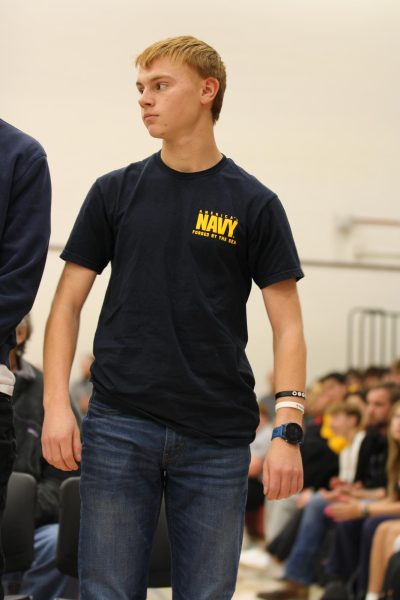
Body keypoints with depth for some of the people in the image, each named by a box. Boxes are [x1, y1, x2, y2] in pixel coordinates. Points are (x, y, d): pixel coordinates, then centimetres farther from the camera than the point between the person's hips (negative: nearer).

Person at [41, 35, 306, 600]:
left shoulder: (254, 204, 4)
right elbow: (68, 303, 8)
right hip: (119, 426, 1)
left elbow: (287, 325, 2)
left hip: (218, 438, -1)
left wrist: (288, 430, -10)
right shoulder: (115, 192, 8)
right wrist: (56, 404, -5)